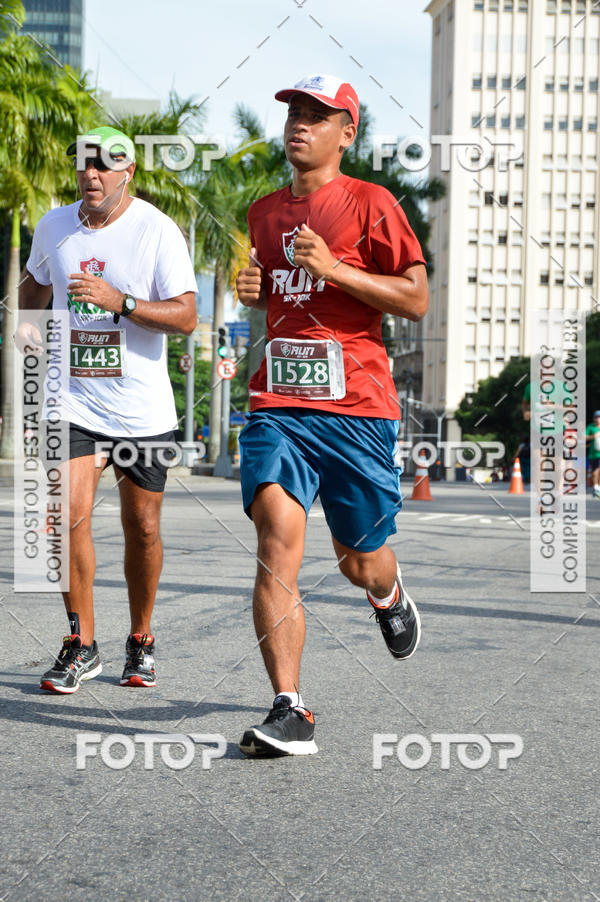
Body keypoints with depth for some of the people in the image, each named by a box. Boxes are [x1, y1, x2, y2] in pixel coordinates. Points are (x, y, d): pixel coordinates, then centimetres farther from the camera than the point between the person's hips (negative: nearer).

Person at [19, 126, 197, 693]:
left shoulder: (158, 231, -8)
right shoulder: (53, 227, 5)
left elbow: (186, 316, -14)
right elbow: (34, 283, 26)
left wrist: (120, 301, -26)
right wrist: (30, 334, 11)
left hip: (143, 407, -2)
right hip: (73, 401, 2)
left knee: (142, 528, 5)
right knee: (70, 516, -12)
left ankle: (140, 641, 25)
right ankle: (81, 645, 3)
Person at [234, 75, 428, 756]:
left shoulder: (369, 203, 1)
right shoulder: (264, 212, 17)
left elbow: (417, 299, -4)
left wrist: (334, 269, -14)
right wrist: (252, 290, 8)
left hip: (357, 407, -3)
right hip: (277, 403, 3)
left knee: (359, 561, 8)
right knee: (277, 538, -17)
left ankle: (389, 596, 48)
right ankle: (290, 711, -15)